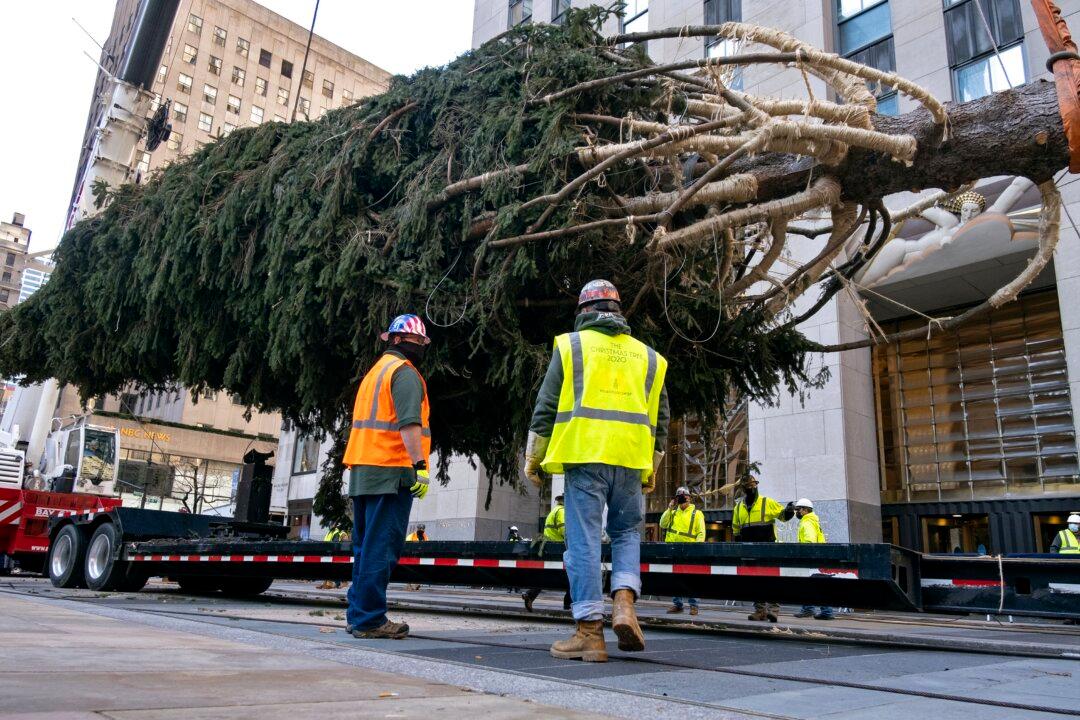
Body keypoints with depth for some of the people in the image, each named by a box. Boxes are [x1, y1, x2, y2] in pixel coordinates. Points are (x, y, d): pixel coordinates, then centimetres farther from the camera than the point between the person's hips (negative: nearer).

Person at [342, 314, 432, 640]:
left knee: (366, 546, 14)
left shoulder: (375, 371, 24)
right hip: (390, 471, -9)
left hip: (362, 471, 9)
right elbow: (409, 423, -18)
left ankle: (358, 614, 18)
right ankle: (369, 619, -4)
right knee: (381, 548, -6)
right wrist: (419, 465, -22)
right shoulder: (404, 372, -6)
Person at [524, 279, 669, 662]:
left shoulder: (571, 345, 7)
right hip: (630, 458, 3)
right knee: (627, 533, 18)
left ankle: (590, 632, 1)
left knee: (583, 541, 0)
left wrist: (533, 458, 10)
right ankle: (624, 603, -2)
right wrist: (651, 469, 24)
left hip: (585, 454, -3)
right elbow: (658, 418, 17)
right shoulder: (647, 355, 17)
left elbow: (546, 407, 3)